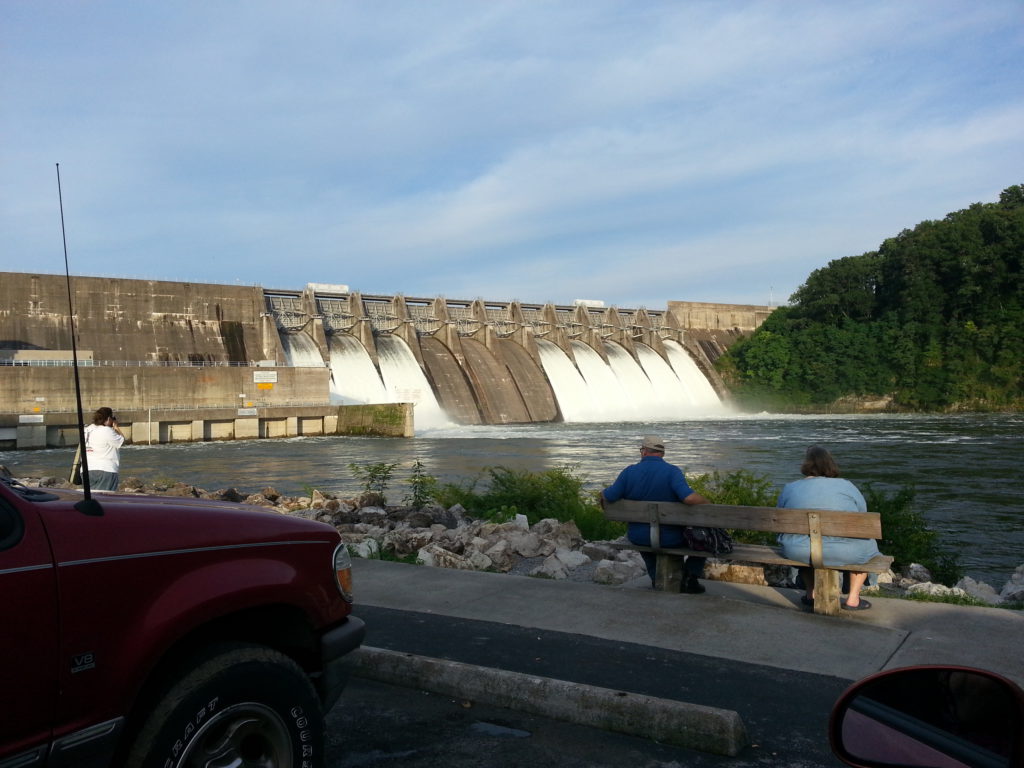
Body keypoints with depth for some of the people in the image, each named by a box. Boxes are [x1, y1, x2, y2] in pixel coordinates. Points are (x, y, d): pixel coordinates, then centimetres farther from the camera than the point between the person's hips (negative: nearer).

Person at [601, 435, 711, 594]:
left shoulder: (629, 471, -7)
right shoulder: (672, 471, -15)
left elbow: (609, 497, -6)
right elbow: (689, 498, -29)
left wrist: (603, 493, 17)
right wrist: (708, 504, -11)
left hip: (638, 538, 3)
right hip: (670, 539, -3)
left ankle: (656, 578, 37)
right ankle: (690, 577, 8)